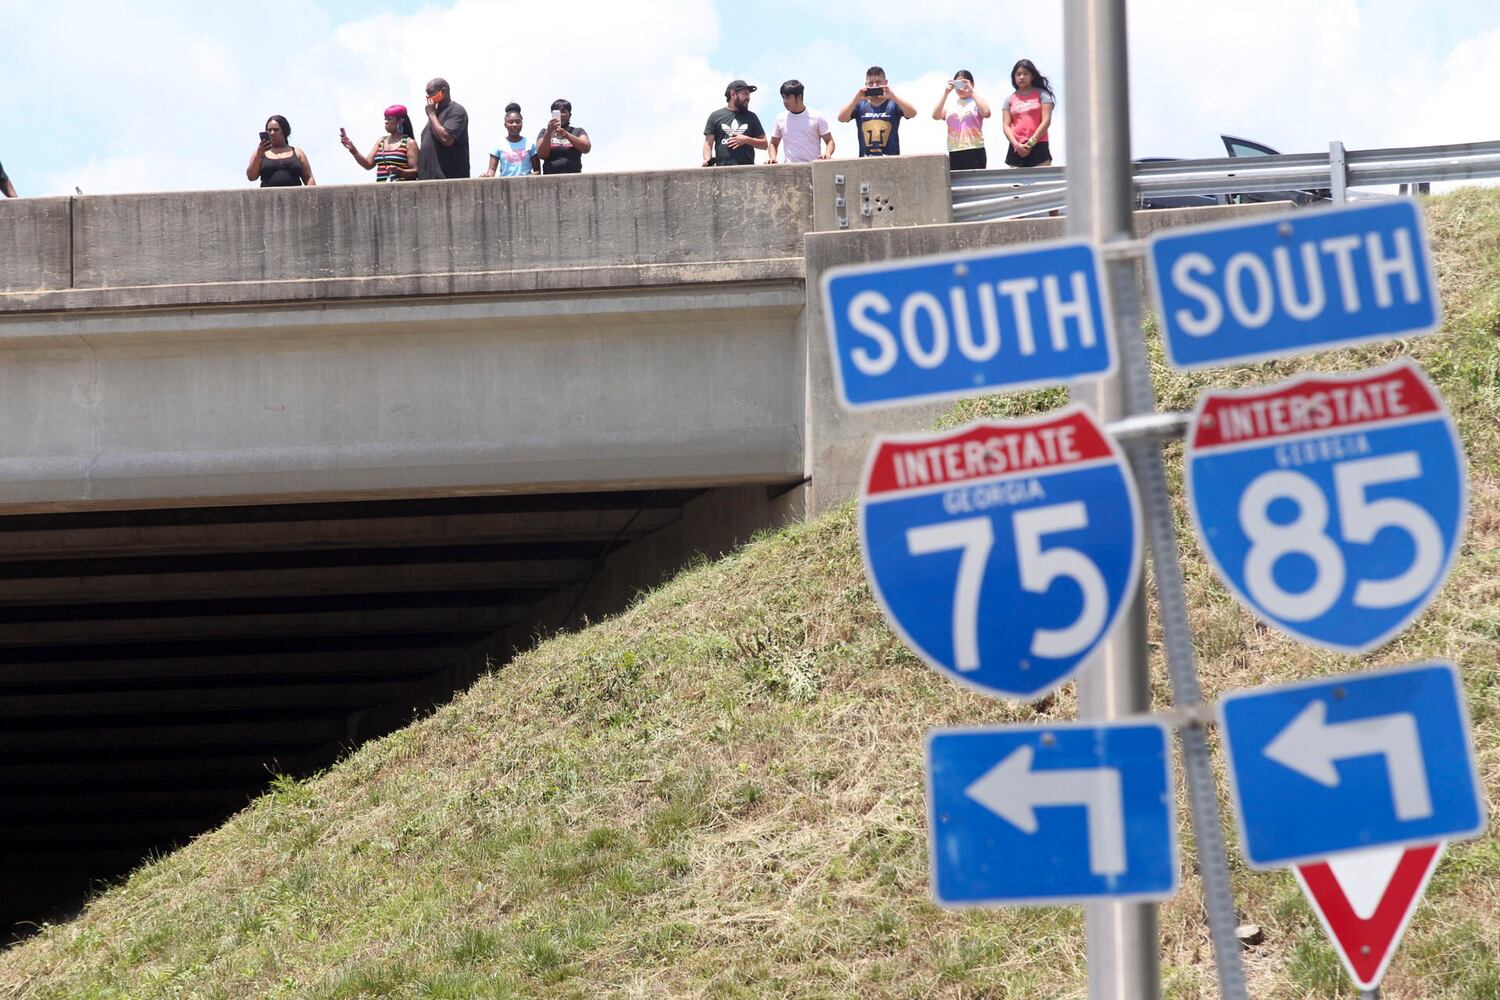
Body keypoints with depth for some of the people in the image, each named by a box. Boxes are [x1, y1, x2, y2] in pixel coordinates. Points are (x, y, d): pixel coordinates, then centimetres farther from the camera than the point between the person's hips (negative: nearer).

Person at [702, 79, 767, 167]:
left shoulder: (751, 117, 17)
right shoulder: (716, 116, 13)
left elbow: (764, 144, 17)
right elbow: (708, 143, 10)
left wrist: (747, 140, -2)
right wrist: (707, 160, -10)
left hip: (746, 168, 1)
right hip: (722, 169, -1)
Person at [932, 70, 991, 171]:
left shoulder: (977, 101, 9)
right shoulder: (949, 103, 16)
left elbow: (986, 113, -11)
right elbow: (936, 115, 0)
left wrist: (972, 92, -11)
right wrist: (945, 93, -6)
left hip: (975, 152, -2)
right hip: (954, 153, 2)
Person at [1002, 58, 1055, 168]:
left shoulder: (1041, 94, 7)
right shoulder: (1010, 100, 14)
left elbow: (1046, 121, -2)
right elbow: (1006, 126, 6)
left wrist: (1031, 142, -9)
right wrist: (1017, 145, -11)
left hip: (1038, 147, -3)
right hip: (1016, 150, 3)